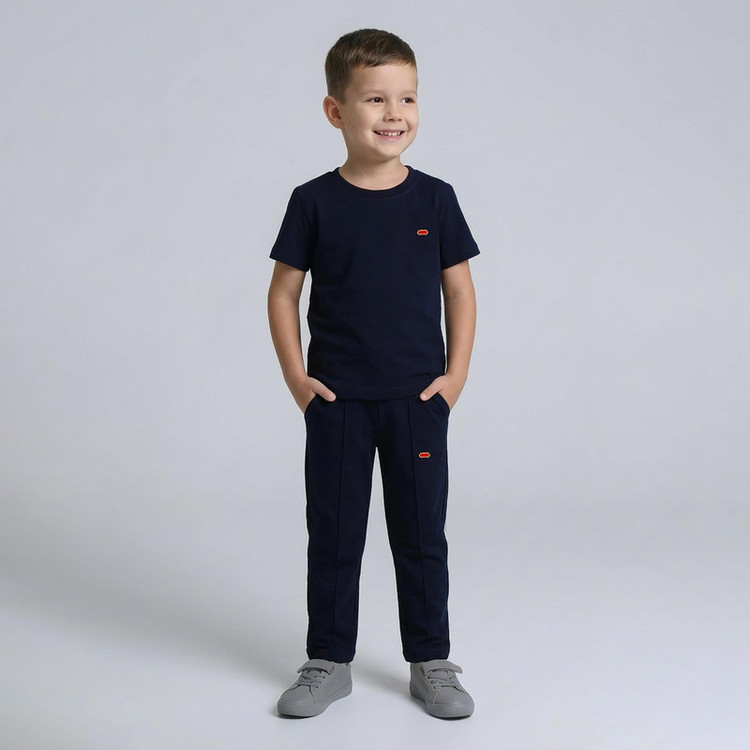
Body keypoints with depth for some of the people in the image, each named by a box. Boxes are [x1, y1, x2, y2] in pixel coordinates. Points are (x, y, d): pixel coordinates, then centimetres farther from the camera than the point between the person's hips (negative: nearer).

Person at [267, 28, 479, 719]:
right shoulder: (315, 202, -3)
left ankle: (430, 663, 24)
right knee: (333, 534, 9)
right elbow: (283, 293, 3)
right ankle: (329, 663, 25)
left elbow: (460, 290, 5)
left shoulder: (434, 199, -1)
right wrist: (296, 378, -4)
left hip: (418, 399, 1)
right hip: (337, 401, 0)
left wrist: (455, 376, -2)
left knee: (422, 534, 9)